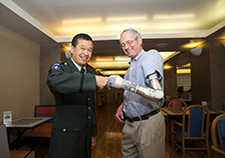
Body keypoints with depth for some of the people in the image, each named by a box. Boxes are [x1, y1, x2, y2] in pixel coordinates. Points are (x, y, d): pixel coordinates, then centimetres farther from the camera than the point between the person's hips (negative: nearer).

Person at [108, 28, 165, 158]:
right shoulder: (132, 65, 14)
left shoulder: (151, 56, -12)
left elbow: (158, 95, -25)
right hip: (129, 122, 8)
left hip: (148, 123, -7)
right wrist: (121, 107, 6)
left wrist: (125, 84, -30)